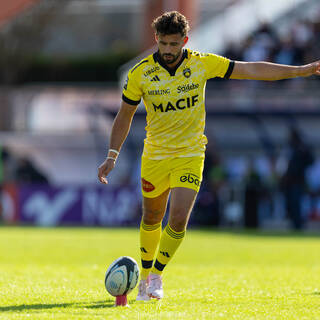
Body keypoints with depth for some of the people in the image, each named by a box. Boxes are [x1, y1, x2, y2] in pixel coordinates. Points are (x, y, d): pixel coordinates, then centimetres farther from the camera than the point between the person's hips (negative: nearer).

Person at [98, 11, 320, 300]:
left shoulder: (202, 64, -8)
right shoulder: (140, 74, -9)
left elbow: (252, 70, -3)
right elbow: (124, 116, 3)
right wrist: (112, 156, -4)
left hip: (190, 156, -1)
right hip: (155, 155, 1)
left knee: (178, 221, -14)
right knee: (151, 220, 13)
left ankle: (157, 275, 7)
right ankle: (145, 276, 34)